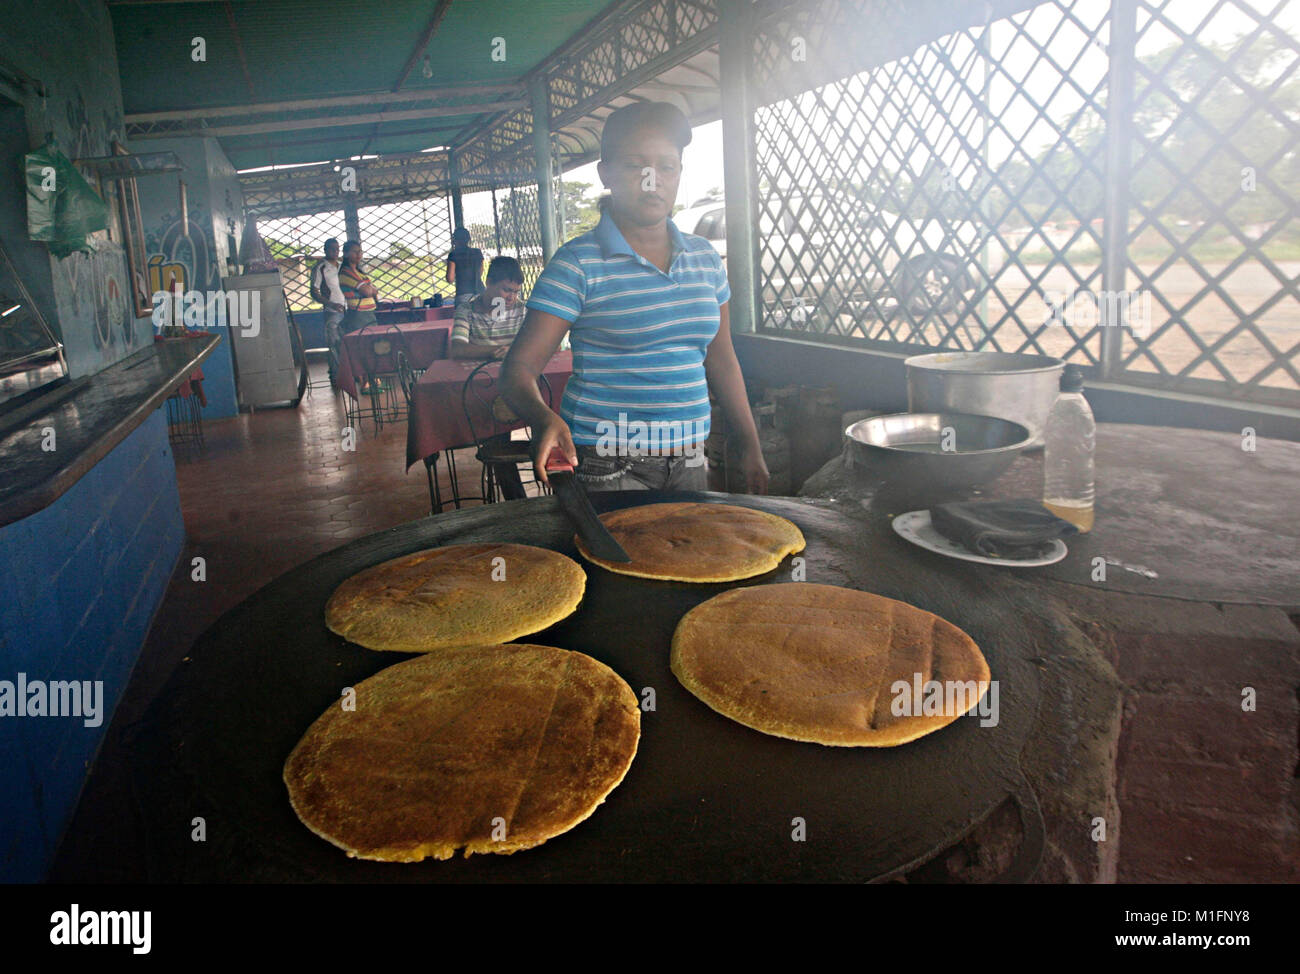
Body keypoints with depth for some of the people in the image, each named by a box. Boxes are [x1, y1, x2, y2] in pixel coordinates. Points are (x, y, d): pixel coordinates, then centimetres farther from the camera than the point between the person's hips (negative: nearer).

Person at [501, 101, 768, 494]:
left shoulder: (704, 258, 8)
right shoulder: (578, 263, -8)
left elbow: (721, 361, 16)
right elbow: (520, 367, -13)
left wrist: (751, 446, 14)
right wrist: (545, 419, -33)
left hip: (689, 460, 5)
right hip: (606, 469, -5)